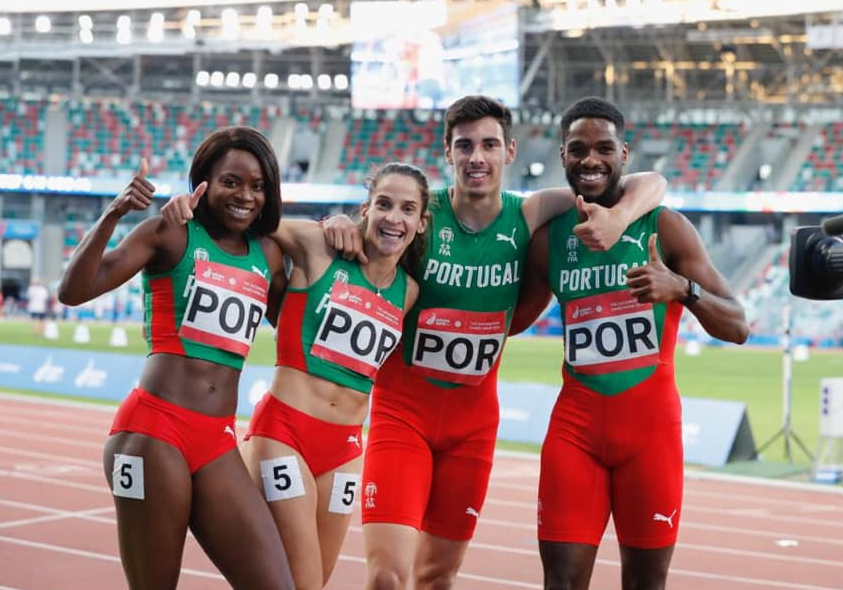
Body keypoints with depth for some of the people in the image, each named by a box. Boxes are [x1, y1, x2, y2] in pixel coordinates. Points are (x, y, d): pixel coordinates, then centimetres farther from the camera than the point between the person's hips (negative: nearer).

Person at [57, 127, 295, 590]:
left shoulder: (267, 256, 15)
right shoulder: (171, 234, 1)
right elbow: (74, 291, -7)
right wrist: (112, 215, -22)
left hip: (219, 444, 5)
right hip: (154, 431, -5)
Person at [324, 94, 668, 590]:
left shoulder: (527, 218, -5)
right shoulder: (419, 215, -11)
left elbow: (650, 184, -2)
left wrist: (617, 218, -23)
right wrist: (340, 228, -25)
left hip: (474, 415, 3)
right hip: (403, 406, -3)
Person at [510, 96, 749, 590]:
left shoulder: (665, 227, -4)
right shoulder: (550, 236, 6)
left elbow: (738, 328, -8)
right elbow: (514, 321, 19)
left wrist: (681, 288, -27)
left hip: (650, 424, -2)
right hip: (576, 423, 2)